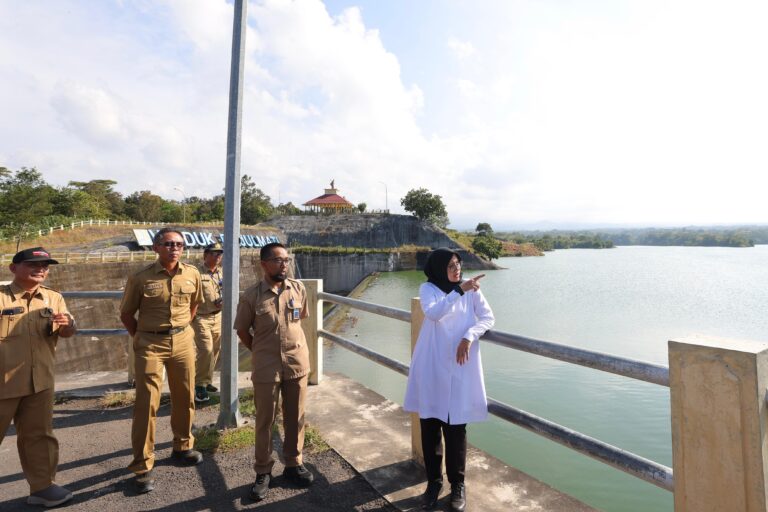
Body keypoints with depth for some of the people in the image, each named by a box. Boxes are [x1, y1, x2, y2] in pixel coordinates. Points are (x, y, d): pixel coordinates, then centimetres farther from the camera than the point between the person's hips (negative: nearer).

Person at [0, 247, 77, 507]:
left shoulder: (54, 298, 4)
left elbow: (67, 334, 3)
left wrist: (66, 324, -19)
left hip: (40, 381, 4)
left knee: (39, 435, 13)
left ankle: (42, 486, 25)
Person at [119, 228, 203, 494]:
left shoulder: (192, 274, -1)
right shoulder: (140, 278, -9)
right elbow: (126, 314, 2)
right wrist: (141, 338, 3)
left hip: (183, 341, 3)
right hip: (150, 344, -3)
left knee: (184, 398, 14)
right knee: (147, 402, 0)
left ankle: (182, 447, 35)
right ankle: (142, 466, 14)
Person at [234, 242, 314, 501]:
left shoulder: (298, 289, -1)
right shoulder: (251, 295, -9)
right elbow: (242, 331, 2)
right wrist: (261, 352, 6)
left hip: (298, 363, 3)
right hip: (266, 368, -2)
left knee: (295, 418, 14)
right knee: (264, 420, 10)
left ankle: (293, 464, 33)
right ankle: (263, 472, 28)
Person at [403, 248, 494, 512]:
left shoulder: (471, 290, 2)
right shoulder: (428, 289, -3)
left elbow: (488, 318, -1)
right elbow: (433, 313, -21)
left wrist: (469, 337, -16)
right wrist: (459, 290, -28)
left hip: (460, 369, 0)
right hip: (431, 369, 0)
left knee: (456, 428, 6)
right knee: (429, 426, 9)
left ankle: (457, 484, 27)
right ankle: (434, 481, 30)